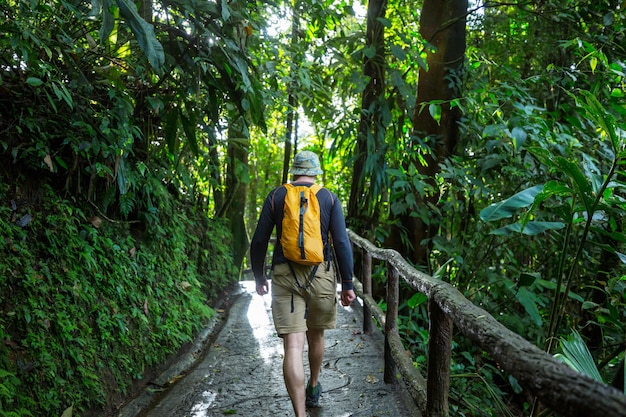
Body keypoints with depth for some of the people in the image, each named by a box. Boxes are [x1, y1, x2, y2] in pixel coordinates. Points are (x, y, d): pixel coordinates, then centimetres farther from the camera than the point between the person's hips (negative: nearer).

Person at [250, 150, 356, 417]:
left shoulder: (276, 196, 4)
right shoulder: (329, 197, 3)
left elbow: (258, 241, 2)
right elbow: (342, 243, -3)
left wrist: (259, 278, 15)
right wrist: (347, 284, 2)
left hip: (285, 275, -1)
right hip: (320, 274, 2)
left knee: (293, 346, -5)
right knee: (315, 335, 23)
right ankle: (313, 388, 45)